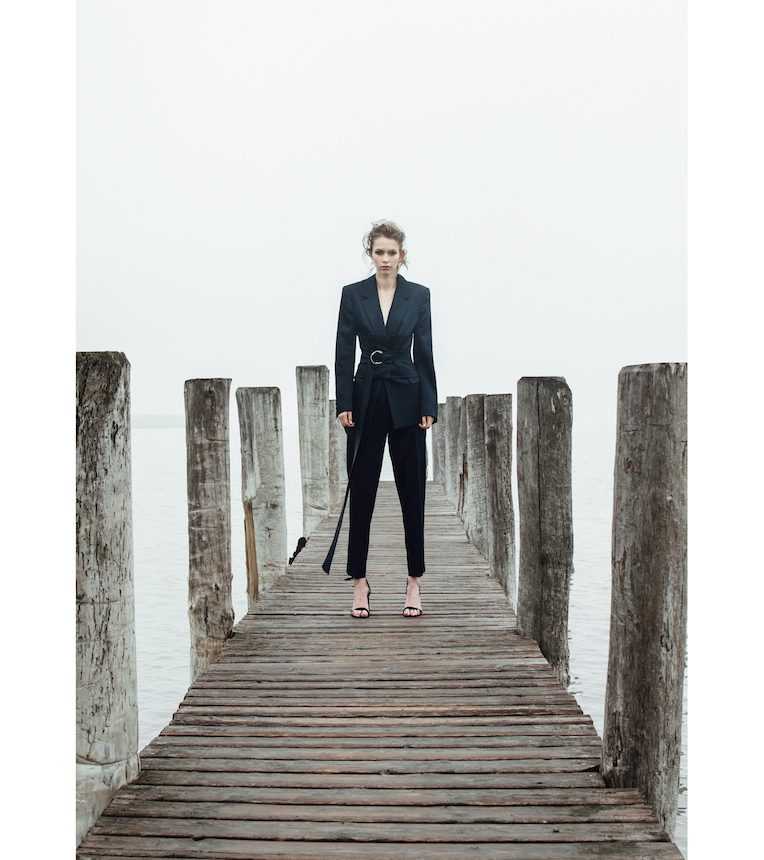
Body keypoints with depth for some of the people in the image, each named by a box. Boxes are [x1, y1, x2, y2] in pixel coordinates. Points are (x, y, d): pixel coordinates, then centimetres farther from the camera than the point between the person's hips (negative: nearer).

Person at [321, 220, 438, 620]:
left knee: (412, 490, 4)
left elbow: (424, 353, 2)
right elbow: (344, 352, 1)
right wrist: (343, 404, -6)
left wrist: (429, 406, -3)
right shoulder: (352, 294, 3)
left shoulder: (418, 295, 3)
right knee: (361, 491, 2)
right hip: (367, 398, 0)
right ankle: (359, 581, 11)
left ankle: (414, 580, 14)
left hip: (407, 399, 0)